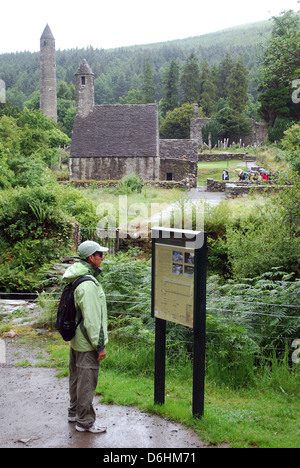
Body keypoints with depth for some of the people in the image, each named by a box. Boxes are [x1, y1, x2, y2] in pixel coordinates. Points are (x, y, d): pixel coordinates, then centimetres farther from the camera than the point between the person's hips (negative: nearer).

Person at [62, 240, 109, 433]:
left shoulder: (77, 279, 7)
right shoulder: (88, 284, -25)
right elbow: (92, 319, -25)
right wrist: (100, 345, -19)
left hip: (76, 340, 10)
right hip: (87, 344, -10)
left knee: (77, 377, 22)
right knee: (87, 381, 1)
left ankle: (75, 412, 38)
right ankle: (85, 421, 12)